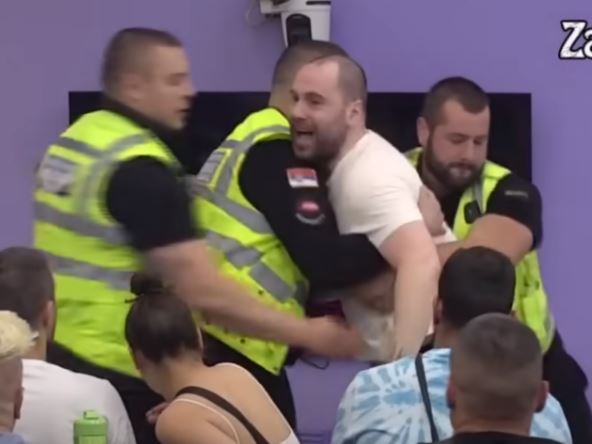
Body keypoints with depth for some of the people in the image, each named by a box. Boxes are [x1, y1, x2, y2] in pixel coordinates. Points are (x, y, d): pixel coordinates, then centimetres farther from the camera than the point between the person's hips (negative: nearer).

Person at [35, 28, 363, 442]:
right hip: (113, 376, -9)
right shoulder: (140, 171, -19)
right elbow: (204, 293, -23)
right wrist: (310, 334, -17)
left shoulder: (75, 140, 9)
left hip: (56, 358, 9)